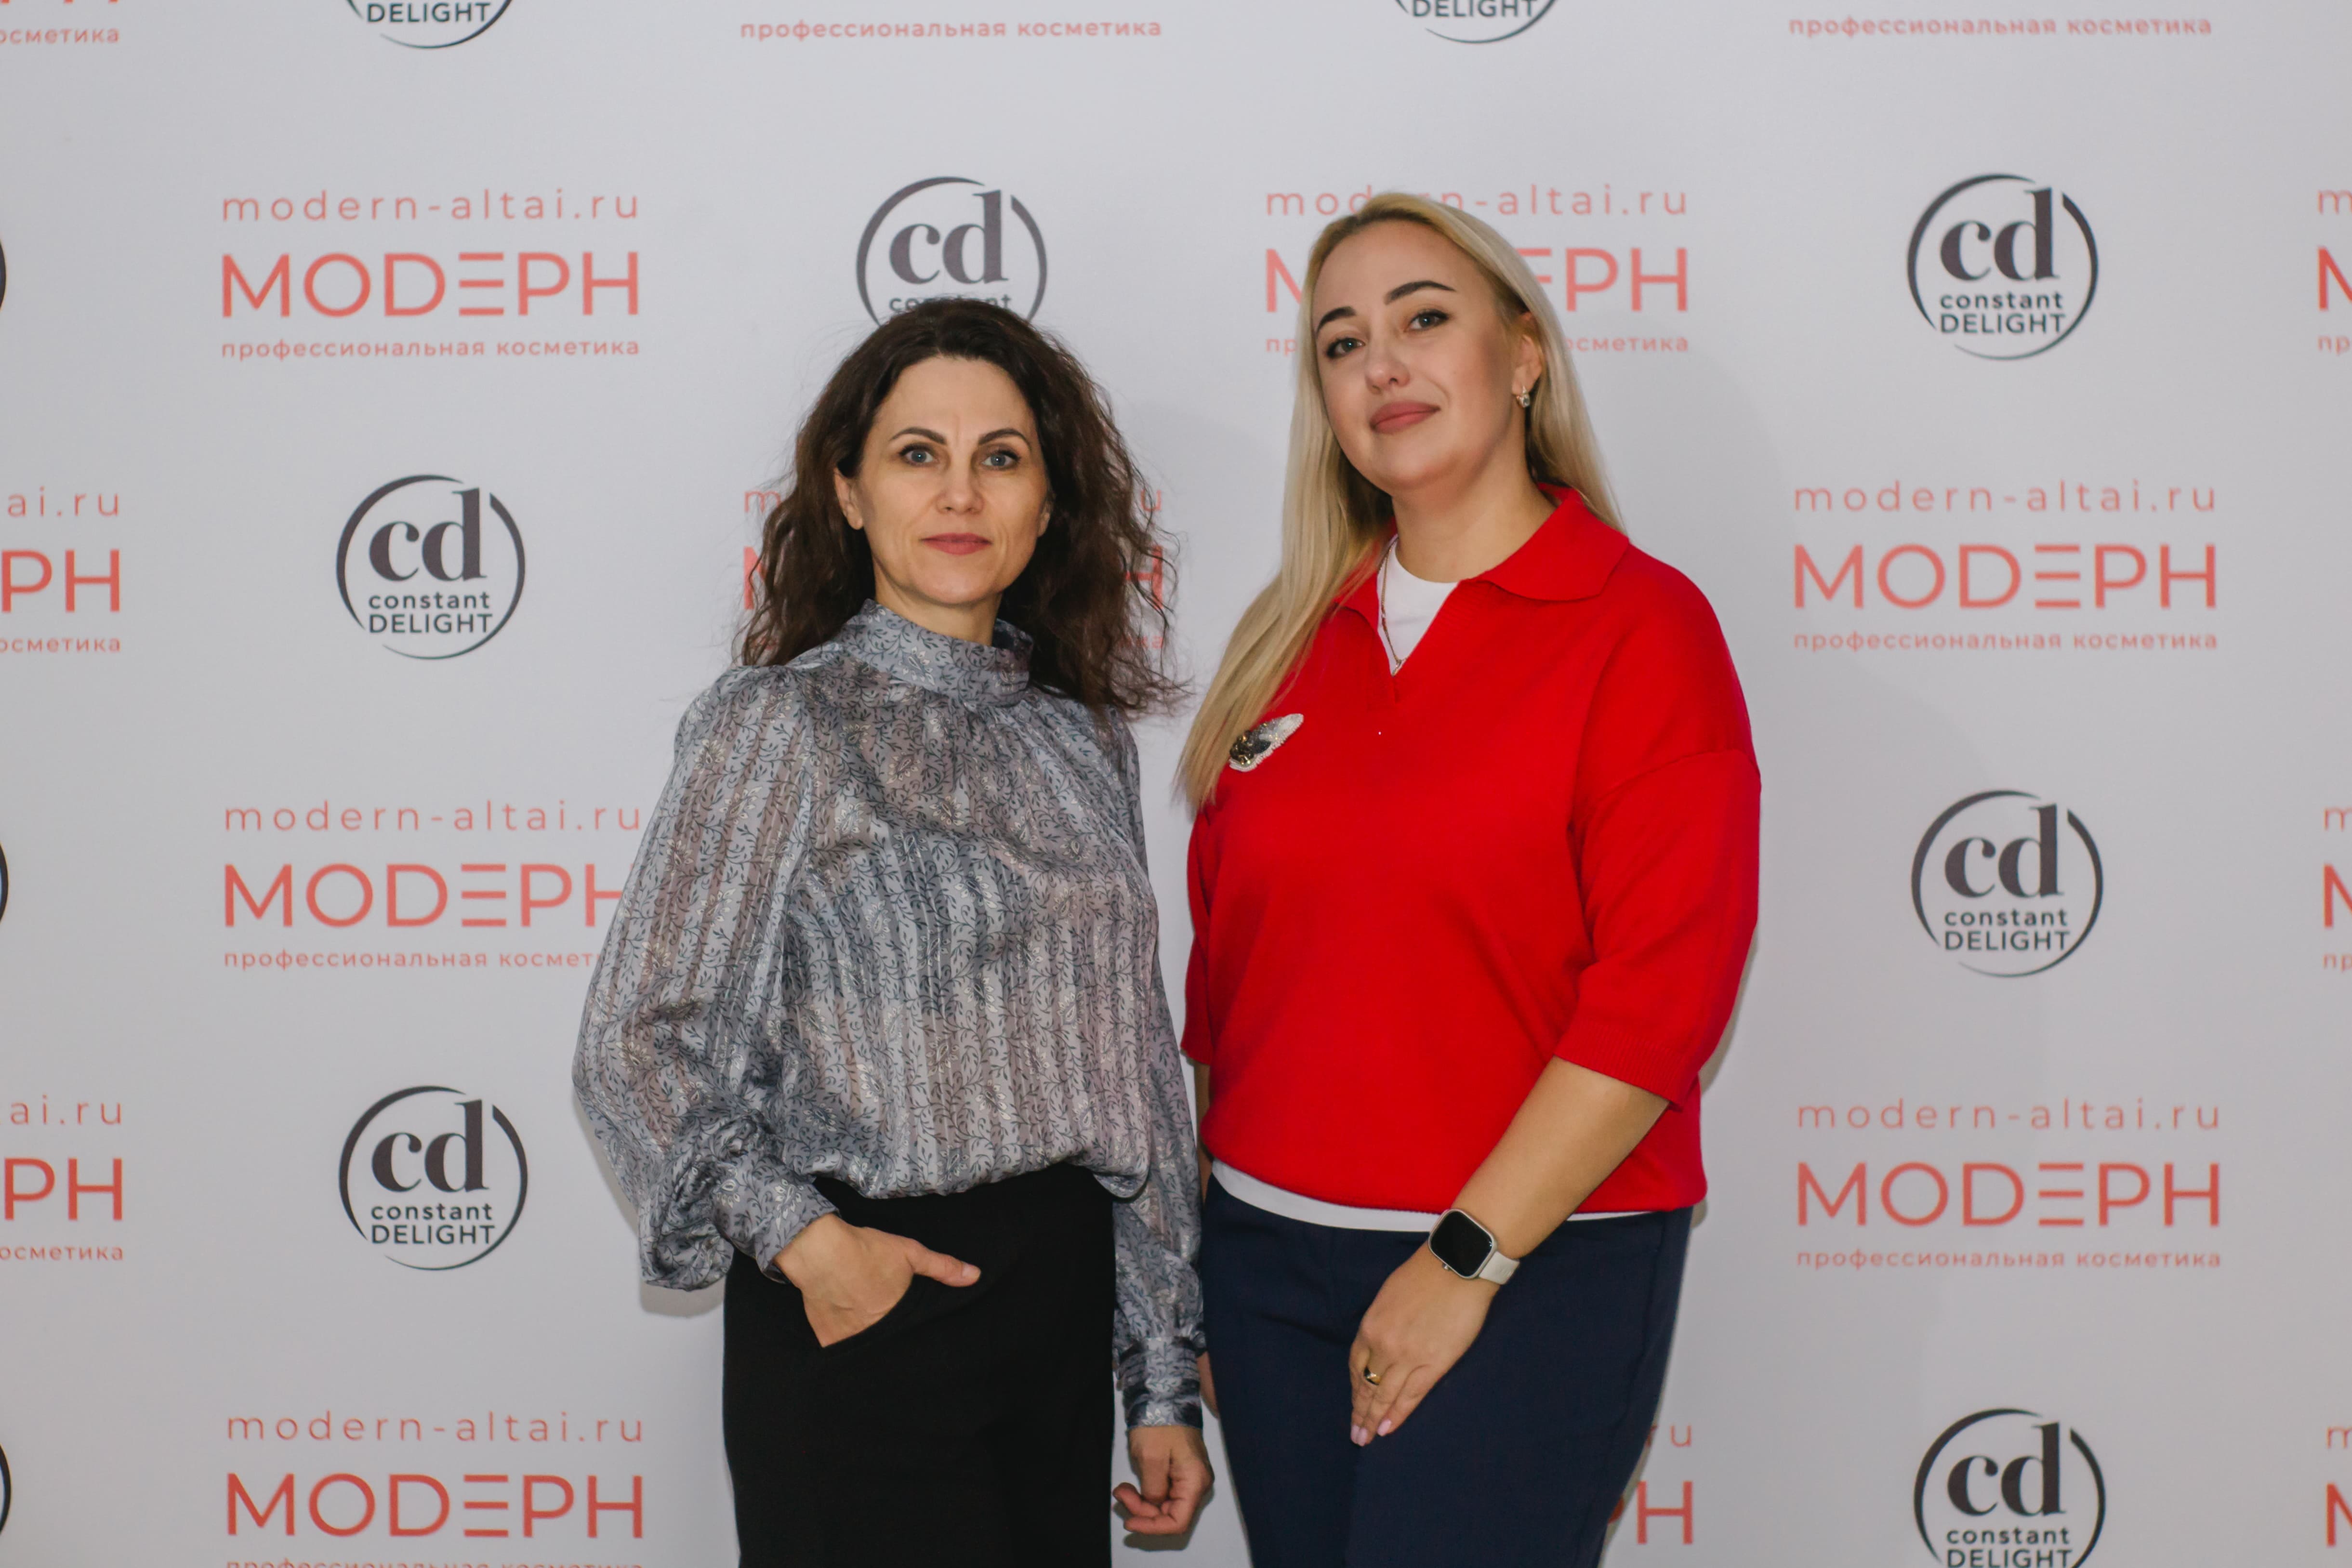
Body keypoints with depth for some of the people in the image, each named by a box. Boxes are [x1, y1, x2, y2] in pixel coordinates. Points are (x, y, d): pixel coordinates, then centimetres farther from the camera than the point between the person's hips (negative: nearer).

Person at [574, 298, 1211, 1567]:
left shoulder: (1082, 737, 8)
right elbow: (636, 1048, -8)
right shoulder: (781, 725, -7)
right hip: (867, 1319, -5)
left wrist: (1164, 1378, 11)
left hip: (1064, 1310, 5)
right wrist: (803, 1240, -17)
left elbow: (1134, 1066, 11)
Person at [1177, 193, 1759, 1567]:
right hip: (1268, 1258, 5)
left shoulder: (1640, 624, -7)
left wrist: (1467, 1259, -15)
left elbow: (1662, 991, -14)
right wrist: (1188, 1227, 10)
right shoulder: (1296, 640, 9)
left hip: (1530, 1270, -5)